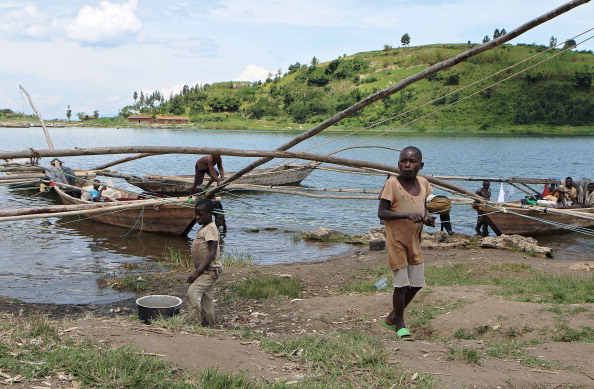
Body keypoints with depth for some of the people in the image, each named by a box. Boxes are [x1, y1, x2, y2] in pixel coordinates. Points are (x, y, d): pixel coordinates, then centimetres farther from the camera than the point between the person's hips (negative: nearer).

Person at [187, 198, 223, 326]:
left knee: (193, 291, -19)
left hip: (210, 270, -10)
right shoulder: (204, 228, 15)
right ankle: (208, 324, 22)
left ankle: (194, 323, -17)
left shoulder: (211, 229, -16)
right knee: (205, 298, 14)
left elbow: (212, 254, -23)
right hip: (206, 271, 10)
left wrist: (197, 271, -26)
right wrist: (198, 271, 20)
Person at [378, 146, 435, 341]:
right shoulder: (392, 184, -15)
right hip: (396, 241, -6)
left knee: (417, 283, 11)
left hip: (415, 241, 6)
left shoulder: (423, 183, 2)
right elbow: (381, 213, -18)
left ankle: (392, 317, 31)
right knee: (401, 284, -2)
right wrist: (407, 215, -30)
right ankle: (400, 325, 17)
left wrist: (427, 217, -7)